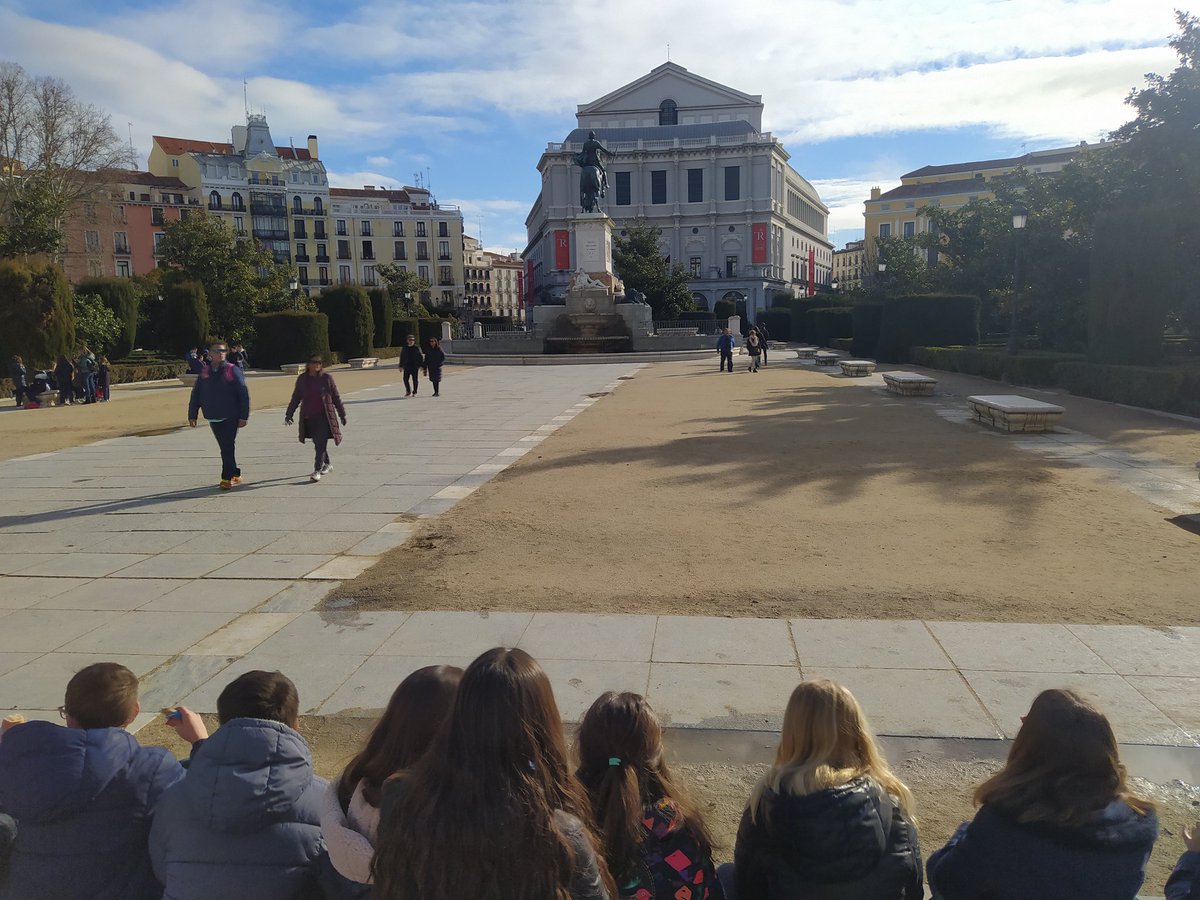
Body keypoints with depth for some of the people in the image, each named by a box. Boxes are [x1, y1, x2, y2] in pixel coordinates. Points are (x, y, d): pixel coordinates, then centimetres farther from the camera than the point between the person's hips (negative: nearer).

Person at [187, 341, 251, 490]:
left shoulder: (232, 371, -6)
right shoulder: (204, 372, 6)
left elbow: (243, 394, -8)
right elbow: (196, 394, 11)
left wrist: (244, 416, -12)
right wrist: (192, 415, 7)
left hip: (230, 418, -4)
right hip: (213, 418, 4)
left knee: (228, 448, -6)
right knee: (224, 448, 12)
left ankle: (227, 478, 0)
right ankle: (235, 474, 24)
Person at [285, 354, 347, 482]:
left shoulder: (327, 378, -1)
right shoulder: (302, 378, 6)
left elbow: (336, 397, 5)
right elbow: (295, 398, 13)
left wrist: (342, 414, 8)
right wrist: (288, 414, 10)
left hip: (324, 417, -4)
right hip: (308, 418, 4)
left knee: (320, 444, -10)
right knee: (318, 443, 14)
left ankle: (317, 470, -10)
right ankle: (327, 465, 33)